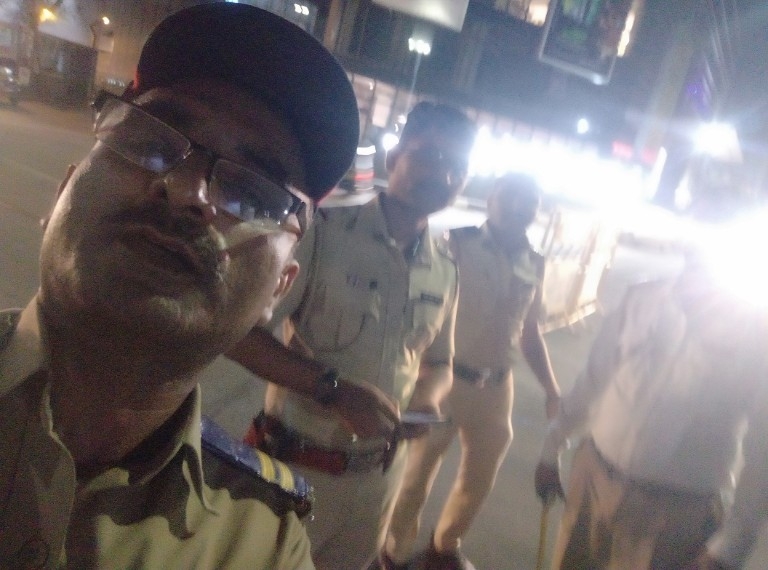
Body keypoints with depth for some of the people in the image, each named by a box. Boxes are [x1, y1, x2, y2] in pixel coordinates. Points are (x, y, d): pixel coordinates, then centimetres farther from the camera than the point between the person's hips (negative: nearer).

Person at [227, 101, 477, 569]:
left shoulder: (445, 273, 0)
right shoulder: (323, 232, -17)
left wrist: (428, 400, -9)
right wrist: (330, 389, -28)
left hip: (380, 471, 5)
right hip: (298, 461, -5)